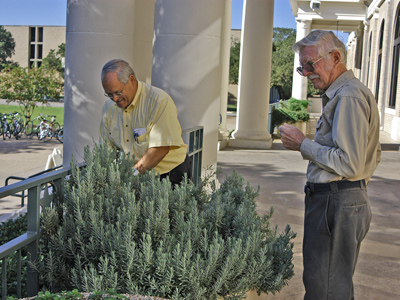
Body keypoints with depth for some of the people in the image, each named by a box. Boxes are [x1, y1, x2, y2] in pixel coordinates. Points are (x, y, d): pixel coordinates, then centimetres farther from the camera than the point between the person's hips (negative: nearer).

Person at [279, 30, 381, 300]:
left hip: (336, 204, -11)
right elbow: (373, 155, 24)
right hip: (352, 199, 11)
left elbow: (349, 163, -24)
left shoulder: (348, 98, -16)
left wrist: (303, 144, -14)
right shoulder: (353, 93, 18)